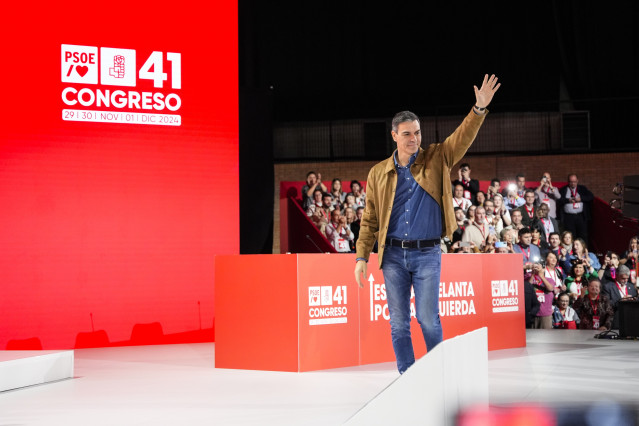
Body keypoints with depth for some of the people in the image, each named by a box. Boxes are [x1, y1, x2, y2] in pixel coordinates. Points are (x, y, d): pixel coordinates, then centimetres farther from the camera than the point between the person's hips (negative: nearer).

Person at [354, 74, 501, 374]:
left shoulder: (437, 160, 4)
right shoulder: (379, 173, 6)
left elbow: (463, 137, -11)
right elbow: (370, 219, 8)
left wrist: (479, 109, -28)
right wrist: (362, 256, 2)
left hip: (427, 253, -2)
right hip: (393, 254, 2)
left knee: (428, 318, -4)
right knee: (398, 323, 4)